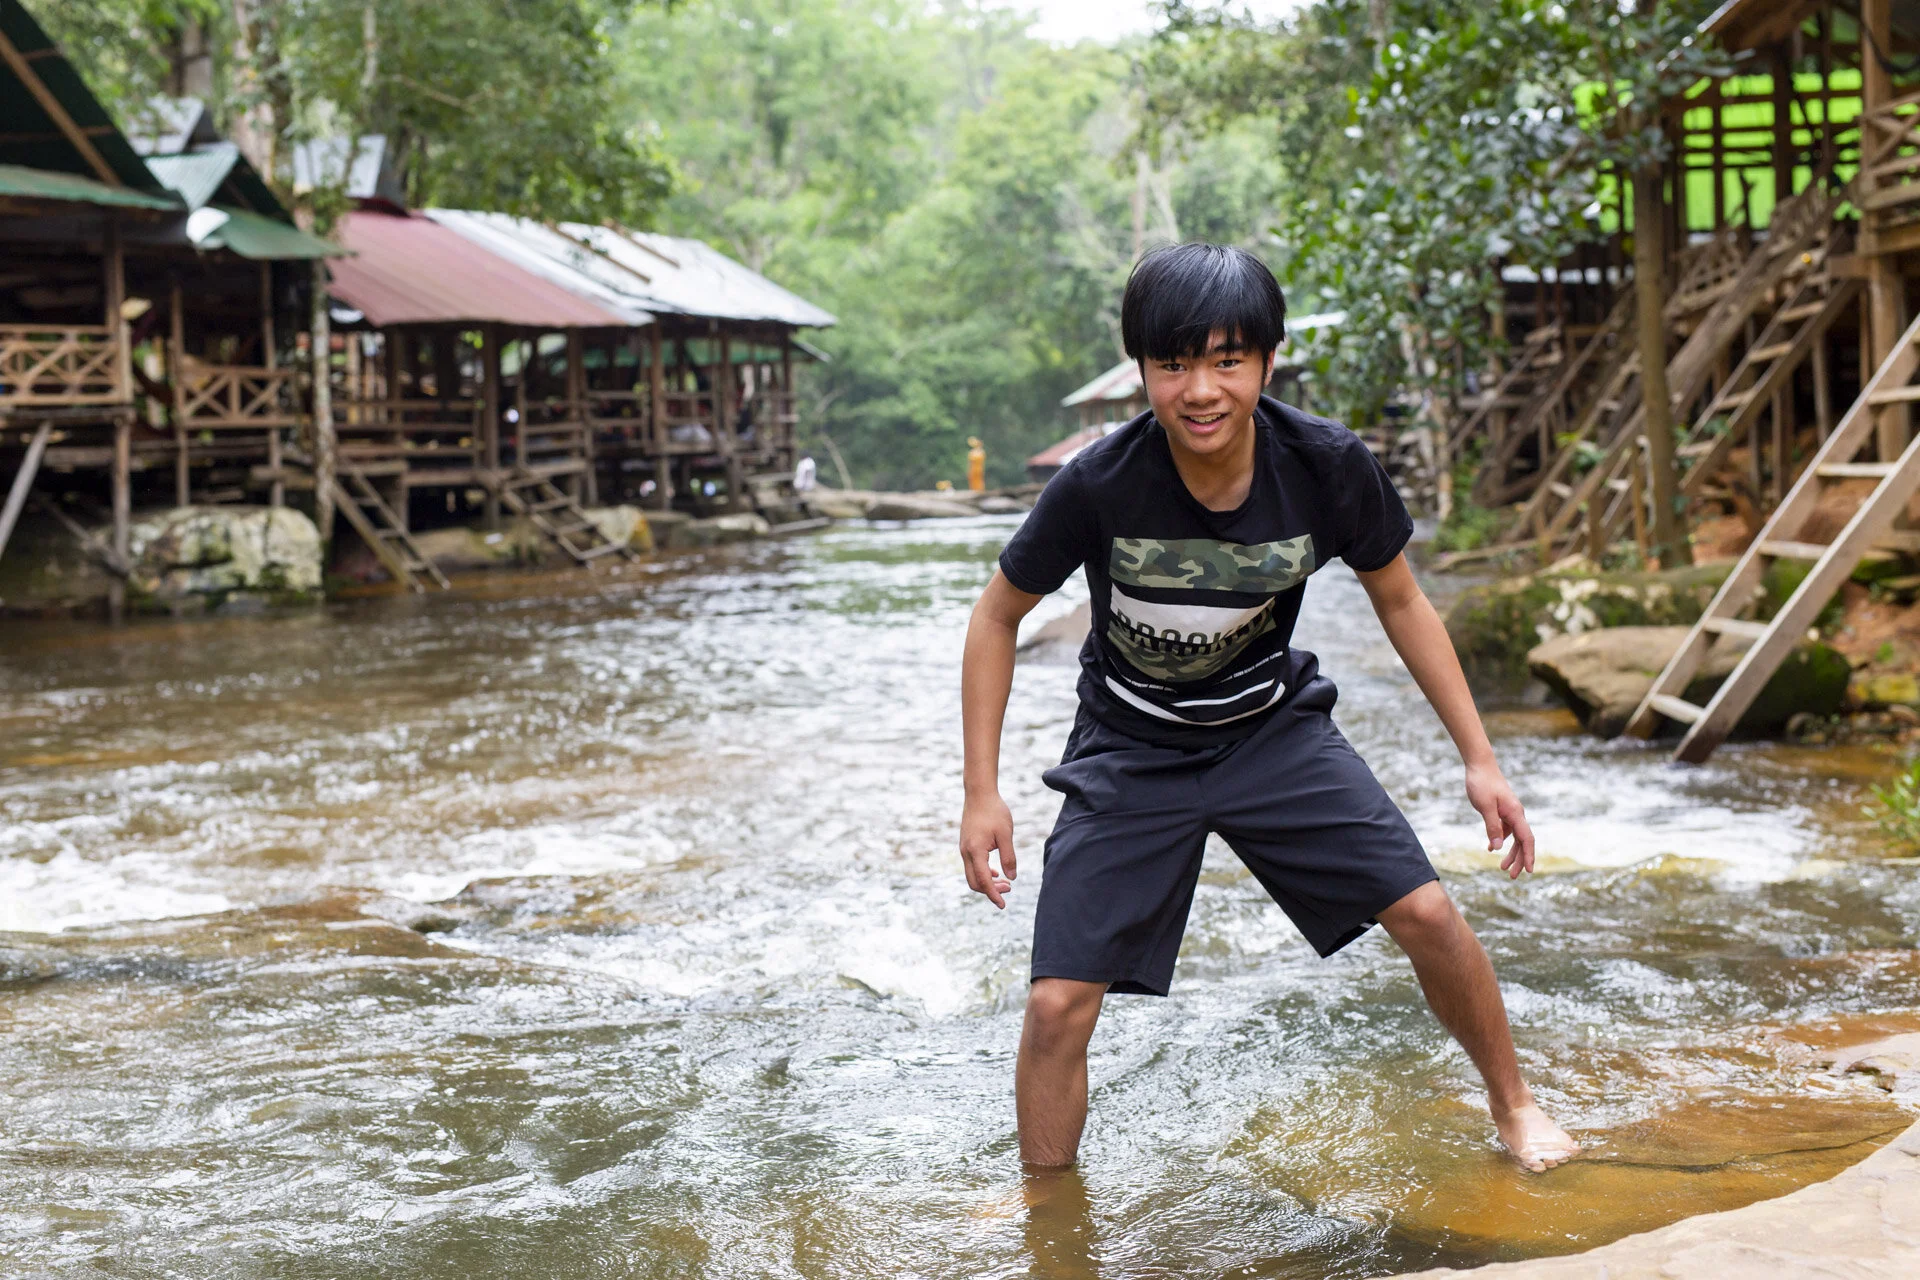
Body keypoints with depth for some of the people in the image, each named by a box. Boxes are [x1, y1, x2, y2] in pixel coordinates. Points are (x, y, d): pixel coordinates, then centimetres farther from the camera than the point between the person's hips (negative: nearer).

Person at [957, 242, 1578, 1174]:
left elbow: (1401, 604, -2)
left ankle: (1512, 1105, 26)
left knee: (1426, 914, -4)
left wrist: (1480, 760, -2)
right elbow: (997, 617, -10)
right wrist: (983, 793, -12)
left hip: (1273, 728, 2)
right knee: (1057, 1004, -11)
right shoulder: (1099, 485, -27)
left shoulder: (1329, 468, -21)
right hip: (1131, 751, -2)